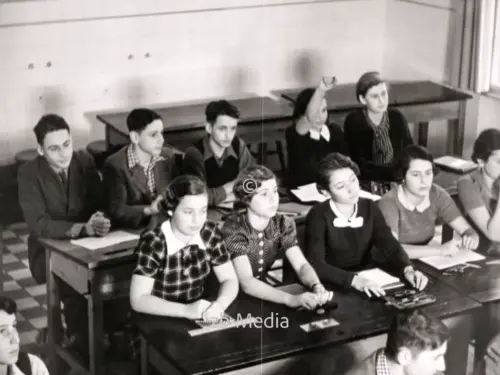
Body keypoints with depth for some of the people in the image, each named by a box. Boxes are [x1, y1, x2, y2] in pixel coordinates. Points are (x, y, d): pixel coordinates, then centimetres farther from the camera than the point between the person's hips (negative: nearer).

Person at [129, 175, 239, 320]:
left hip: (198, 321, 3)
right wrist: (186, 310, -30)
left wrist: (220, 304, -20)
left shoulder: (210, 233, -5)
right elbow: (138, 300, -20)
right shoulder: (152, 242, -18)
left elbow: (229, 280, 1)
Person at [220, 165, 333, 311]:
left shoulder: (283, 224, -4)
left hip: (263, 298, 4)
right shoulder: (233, 228, -21)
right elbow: (246, 282, -30)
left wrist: (317, 287, -31)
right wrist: (291, 299, -41)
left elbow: (301, 265, -10)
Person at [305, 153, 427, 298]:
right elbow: (316, 265, -24)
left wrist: (407, 269, -25)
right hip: (333, 288, -3)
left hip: (367, 281, 3)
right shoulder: (319, 216, -13)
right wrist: (354, 280, -36)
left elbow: (390, 246, -5)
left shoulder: (369, 208, 3)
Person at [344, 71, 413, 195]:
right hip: (368, 184, -4)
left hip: (397, 182, 5)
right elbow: (359, 166, -11)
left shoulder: (397, 118, 5)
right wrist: (397, 172, -18)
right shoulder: (353, 122, -7)